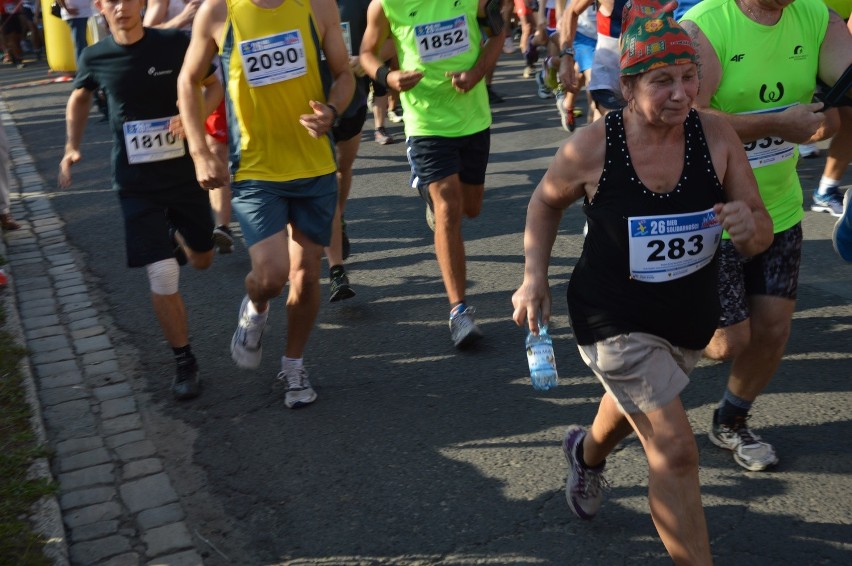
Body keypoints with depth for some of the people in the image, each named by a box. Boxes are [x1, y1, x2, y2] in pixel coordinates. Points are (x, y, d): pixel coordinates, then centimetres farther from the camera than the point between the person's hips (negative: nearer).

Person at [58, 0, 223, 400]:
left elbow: (213, 86, 3)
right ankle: (184, 363, 10)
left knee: (201, 260, 17)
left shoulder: (175, 44, -9)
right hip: (136, 185, -1)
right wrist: (73, 148, 5)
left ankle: (176, 240, 55)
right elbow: (80, 98, 17)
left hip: (184, 172, 1)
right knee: (162, 277, -8)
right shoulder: (95, 58, -4)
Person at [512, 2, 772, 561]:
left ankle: (588, 453, 66)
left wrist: (749, 226, -32)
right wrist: (535, 276, -8)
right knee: (675, 450, -10)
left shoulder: (716, 135, -16)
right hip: (615, 319, -4)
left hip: (691, 316, 5)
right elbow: (546, 202, 1)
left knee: (636, 406, 31)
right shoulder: (592, 147, -20)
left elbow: (763, 234, -9)